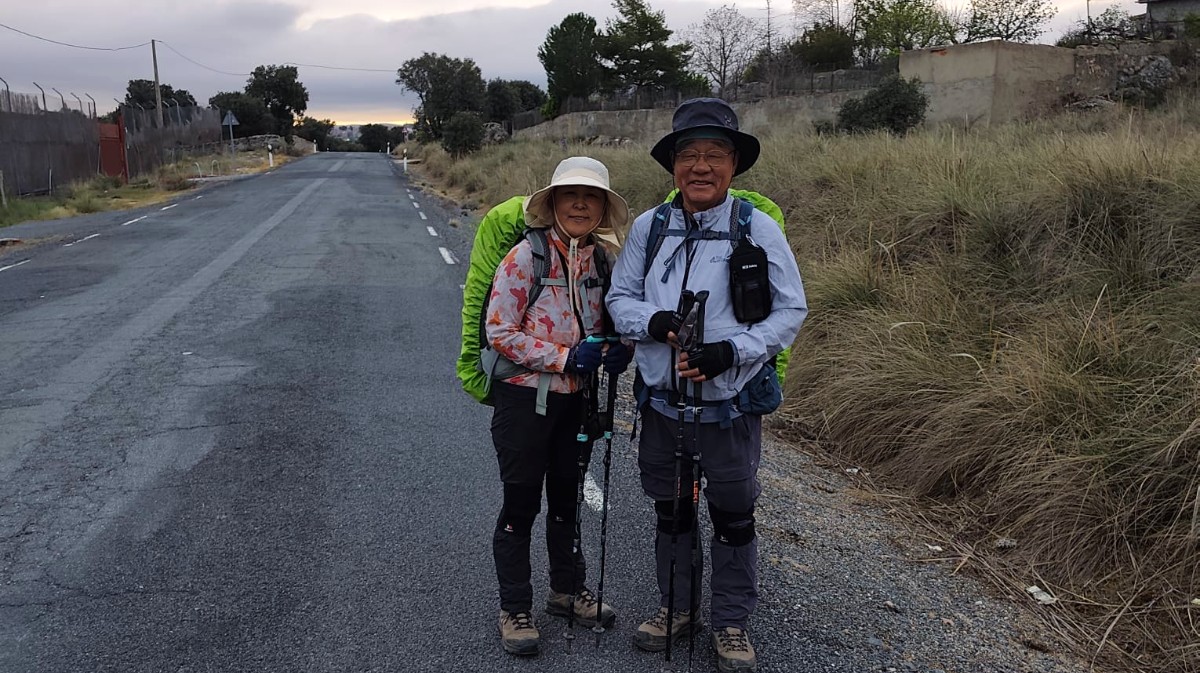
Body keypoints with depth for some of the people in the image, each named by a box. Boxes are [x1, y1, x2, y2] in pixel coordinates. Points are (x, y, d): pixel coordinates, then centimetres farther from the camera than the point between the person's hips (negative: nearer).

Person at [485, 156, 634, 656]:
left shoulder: (605, 258, 2)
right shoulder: (526, 256, -14)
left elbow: (611, 322, 15)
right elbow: (500, 332, -15)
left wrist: (619, 350, -8)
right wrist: (565, 358, -20)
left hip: (577, 398, 5)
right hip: (524, 396, -5)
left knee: (566, 497, 19)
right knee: (521, 503, 5)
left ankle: (567, 590, 38)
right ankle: (514, 610, 21)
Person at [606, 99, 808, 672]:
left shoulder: (759, 229, -9)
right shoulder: (647, 227, -1)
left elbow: (791, 310, -7)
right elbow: (620, 297, 5)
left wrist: (731, 351, -21)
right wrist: (653, 322, -18)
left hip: (728, 406, -3)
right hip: (661, 404, 3)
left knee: (733, 519, 11)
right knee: (671, 514, 19)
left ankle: (732, 623, 31)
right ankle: (676, 608, 40)